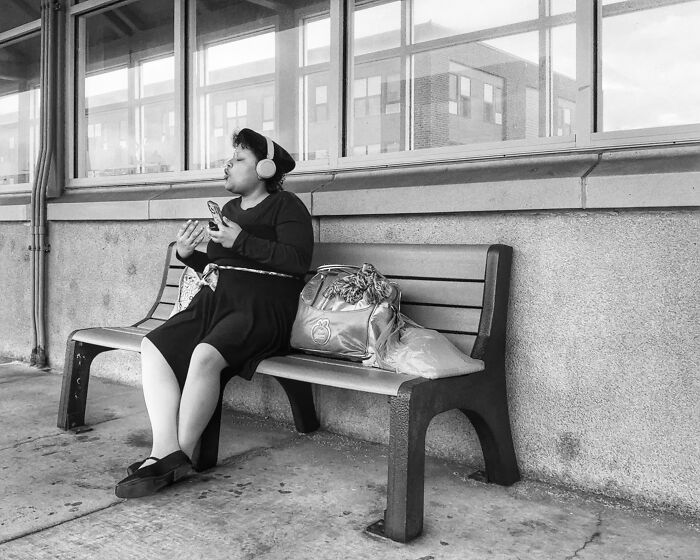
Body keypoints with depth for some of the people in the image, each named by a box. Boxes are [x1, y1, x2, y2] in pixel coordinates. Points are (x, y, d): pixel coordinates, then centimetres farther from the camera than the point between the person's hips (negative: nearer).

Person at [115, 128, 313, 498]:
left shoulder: (286, 206, 2)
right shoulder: (229, 209, 25)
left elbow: (299, 260, -14)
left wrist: (241, 241, -16)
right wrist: (188, 254, 8)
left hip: (262, 308, -8)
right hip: (215, 301, 8)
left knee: (205, 355, -34)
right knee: (154, 345, -16)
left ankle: (183, 454, -18)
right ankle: (165, 450, -24)